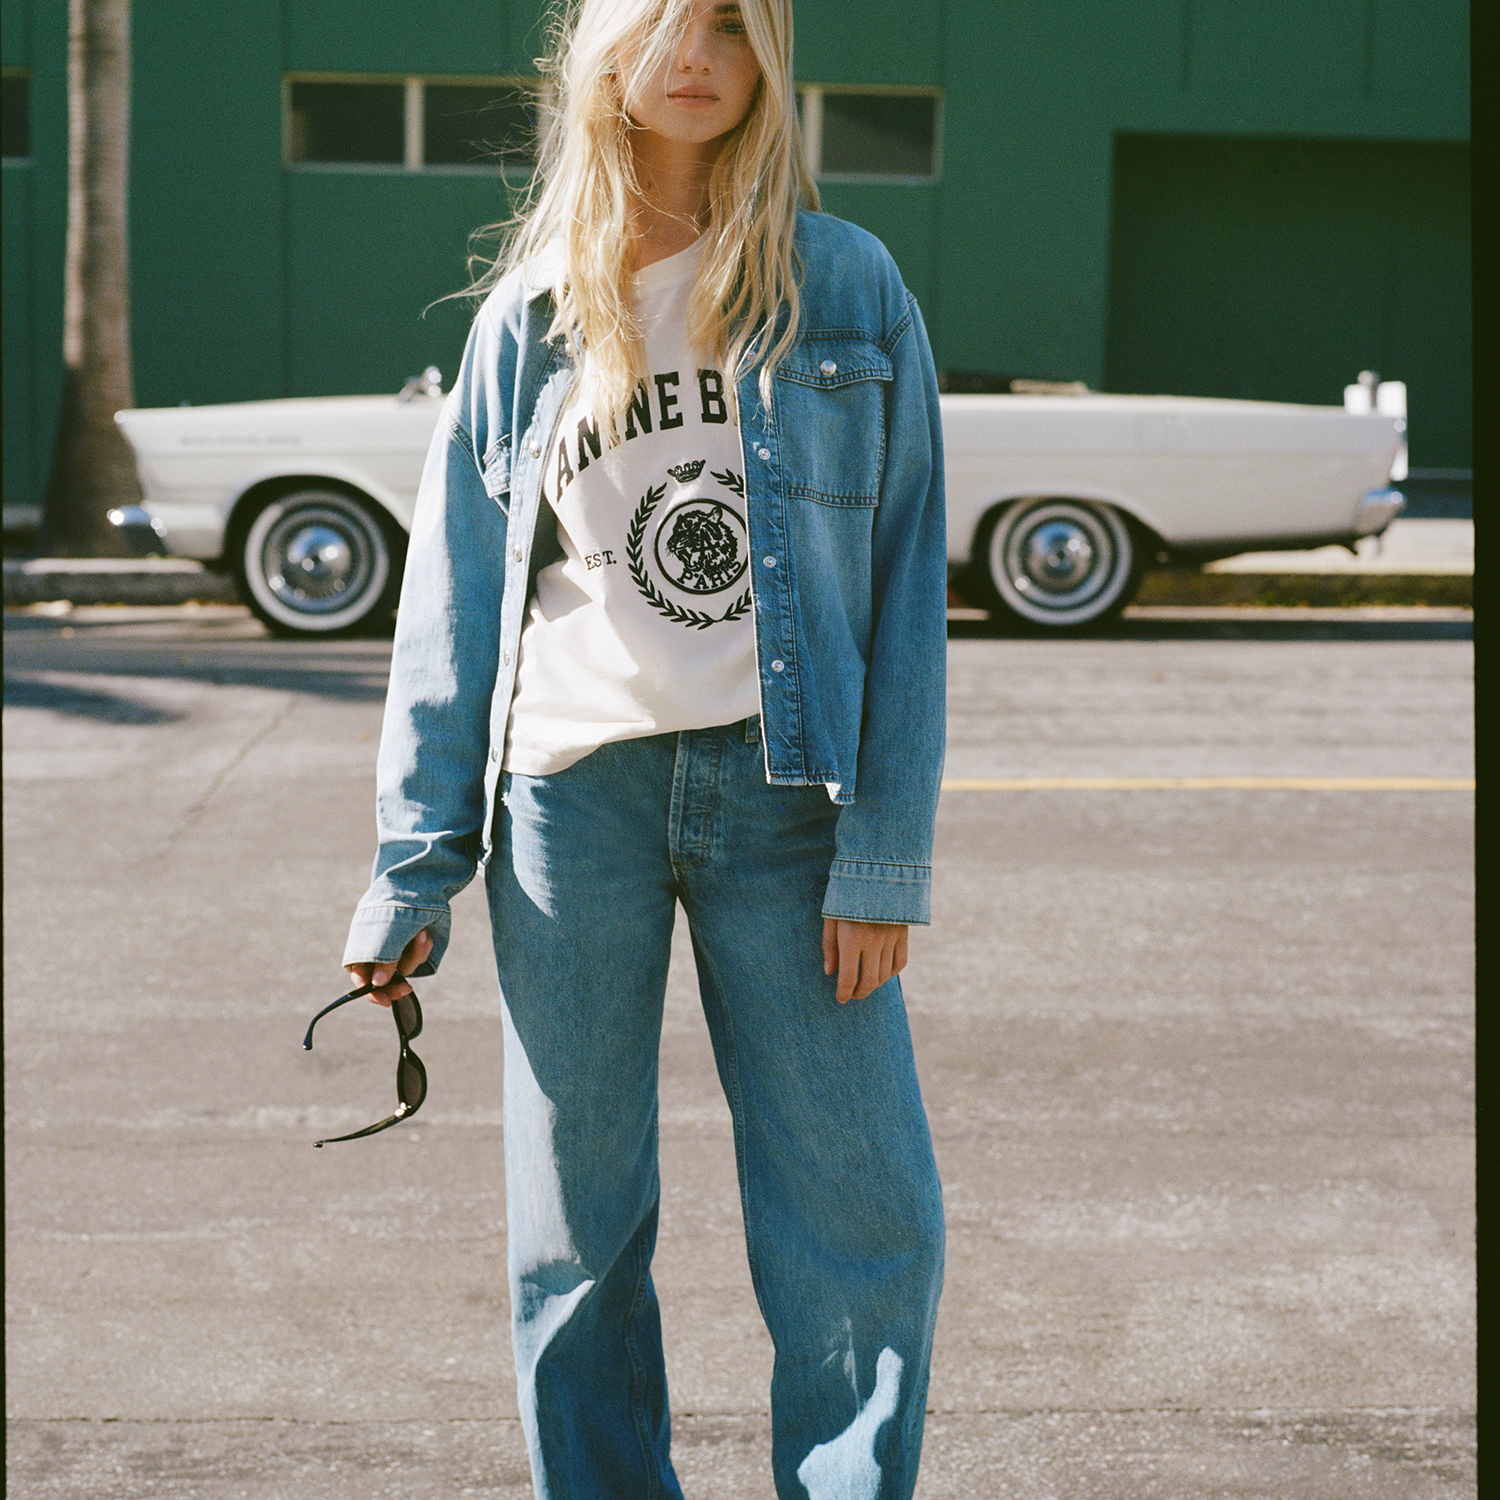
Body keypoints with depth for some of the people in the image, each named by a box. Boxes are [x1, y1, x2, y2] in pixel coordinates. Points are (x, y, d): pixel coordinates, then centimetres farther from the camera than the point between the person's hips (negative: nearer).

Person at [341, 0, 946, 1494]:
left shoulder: (846, 287, 4)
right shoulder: (531, 312, 8)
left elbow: (906, 573, 1)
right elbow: (453, 600, 9)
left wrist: (883, 855, -6)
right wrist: (413, 868, 5)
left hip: (779, 790, -1)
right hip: (571, 793, 1)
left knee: (864, 1218, -1)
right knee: (576, 1227, 8)